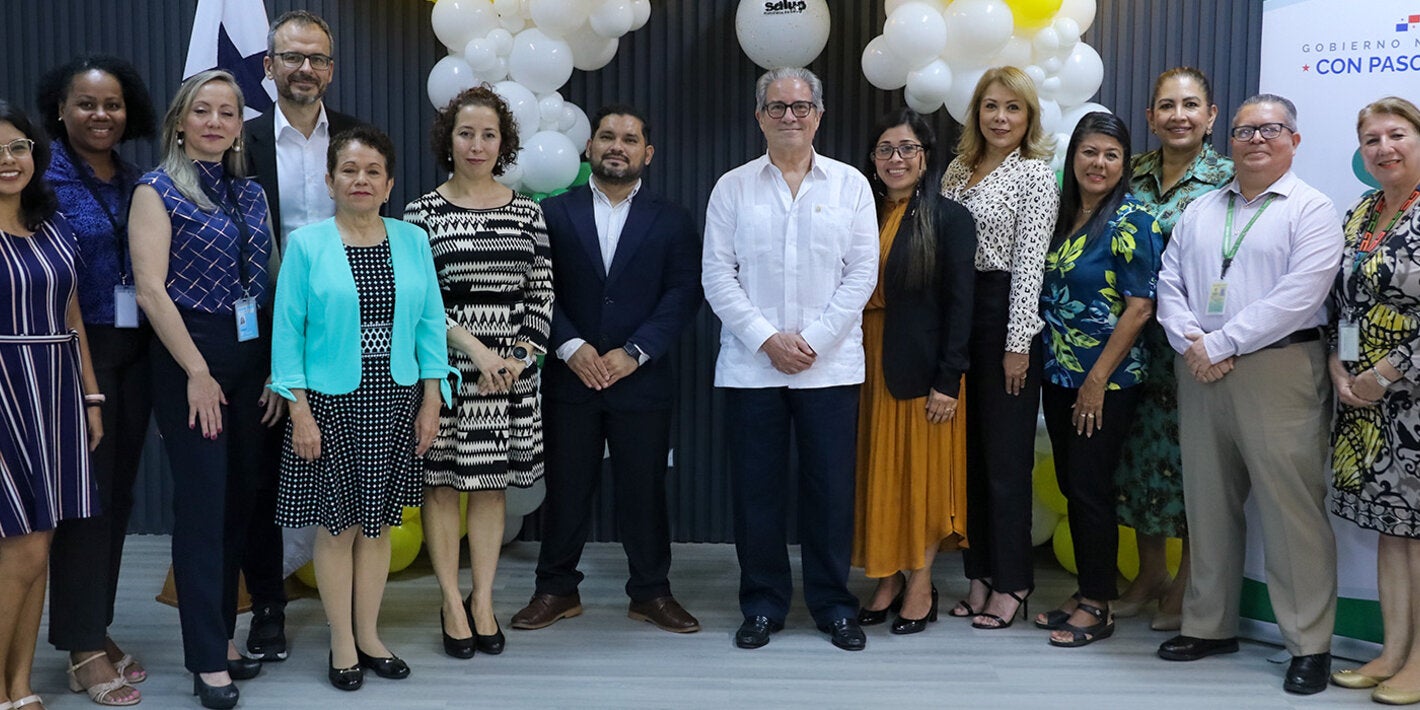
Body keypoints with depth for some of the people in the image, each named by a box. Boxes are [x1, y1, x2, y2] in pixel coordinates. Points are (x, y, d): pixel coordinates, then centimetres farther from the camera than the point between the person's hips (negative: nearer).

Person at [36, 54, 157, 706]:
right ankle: (83, 650, 9)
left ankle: (96, 631, 24)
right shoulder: (46, 178, -6)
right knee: (85, 497, -1)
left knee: (119, 493, 11)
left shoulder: (137, 182, 11)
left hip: (135, 351, 6)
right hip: (77, 351, -6)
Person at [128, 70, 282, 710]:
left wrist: (280, 372, 3)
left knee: (238, 501, 10)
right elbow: (150, 288, -11)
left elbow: (275, 284, 11)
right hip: (190, 357, -5)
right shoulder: (159, 190, -3)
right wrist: (197, 373, -14)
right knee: (202, 503, -3)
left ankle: (221, 635, 22)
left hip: (252, 357, 6)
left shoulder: (251, 194, 13)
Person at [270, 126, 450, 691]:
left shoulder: (411, 242, 4)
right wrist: (299, 411, -10)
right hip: (331, 404, -2)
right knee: (337, 526, 4)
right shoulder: (306, 244, -4)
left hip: (394, 402, 3)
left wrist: (430, 402, 1)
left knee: (378, 523, 11)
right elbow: (288, 331, -5)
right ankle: (342, 645, 18)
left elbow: (430, 325, 5)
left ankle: (369, 635, 25)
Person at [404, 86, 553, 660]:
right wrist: (475, 348, -14)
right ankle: (452, 605, 16)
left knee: (492, 484, 8)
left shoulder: (527, 213, 7)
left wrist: (520, 356, -6)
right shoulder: (423, 212, -1)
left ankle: (483, 602, 18)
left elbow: (541, 293, 6)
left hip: (511, 369, 2)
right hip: (446, 367, -2)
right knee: (442, 482, 3)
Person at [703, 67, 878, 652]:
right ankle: (763, 605, 18)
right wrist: (767, 339, -9)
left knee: (831, 488, 4)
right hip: (751, 365, 0)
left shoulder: (850, 185, 7)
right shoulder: (733, 187, 6)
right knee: (757, 489, 5)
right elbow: (717, 274, 1)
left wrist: (812, 340, -8)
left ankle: (834, 605, 18)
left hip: (830, 365, 0)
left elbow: (862, 273, 1)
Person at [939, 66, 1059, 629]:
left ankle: (1012, 582, 10)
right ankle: (980, 575, 20)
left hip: (1006, 315, -6)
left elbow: (1029, 263, -10)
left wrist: (1018, 343, -15)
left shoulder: (1035, 175, -4)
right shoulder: (958, 170, 14)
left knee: (1006, 455, -1)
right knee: (969, 451, 10)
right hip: (956, 314, 6)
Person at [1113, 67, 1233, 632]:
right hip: (1137, 339, 5)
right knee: (1139, 445, 10)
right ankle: (1150, 571, 27)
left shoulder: (1227, 180, -4)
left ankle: (1188, 583, 16)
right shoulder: (1133, 173, 9)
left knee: (1190, 451, 1)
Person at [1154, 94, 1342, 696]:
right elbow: (1169, 284, 12)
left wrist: (1219, 343, -14)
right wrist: (1189, 343, -6)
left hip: (1278, 370, -5)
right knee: (1207, 504, 11)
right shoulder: (1200, 212, 17)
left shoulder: (1312, 211, -1)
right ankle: (1209, 625, 22)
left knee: (1291, 509, -5)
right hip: (1200, 374, 5)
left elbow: (1296, 297, -13)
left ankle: (1309, 644, 4)